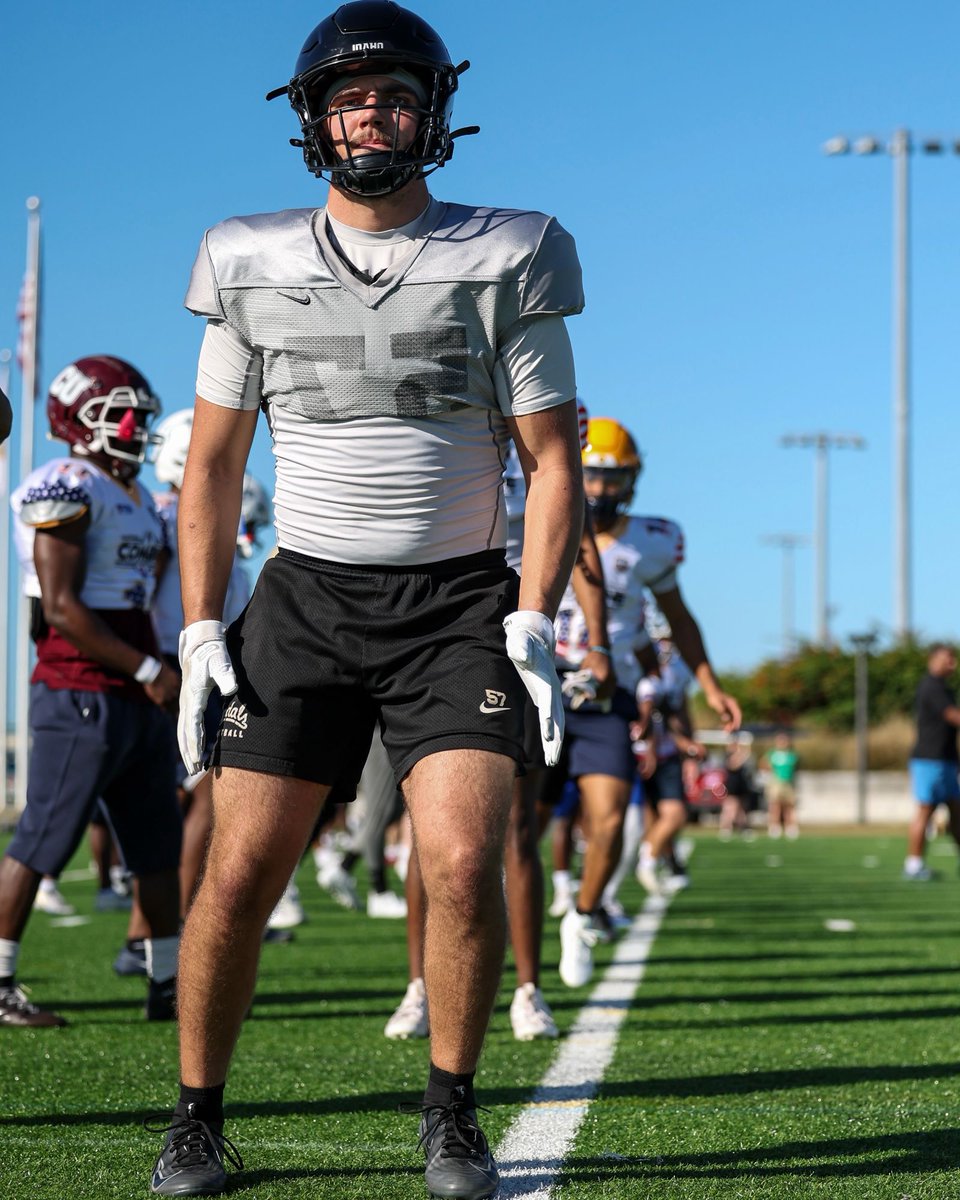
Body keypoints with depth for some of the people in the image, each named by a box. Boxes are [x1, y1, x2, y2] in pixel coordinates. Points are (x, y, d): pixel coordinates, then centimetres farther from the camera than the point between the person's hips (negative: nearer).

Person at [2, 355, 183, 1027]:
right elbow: (61, 607, -18)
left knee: (159, 848, 11)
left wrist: (155, 678, 16)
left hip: (139, 702, 10)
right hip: (83, 696, -9)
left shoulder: (135, 497, 16)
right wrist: (148, 671, -18)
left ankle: (169, 987, 17)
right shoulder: (67, 491, -12)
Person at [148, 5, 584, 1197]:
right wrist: (201, 634, 2)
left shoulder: (500, 264, -1)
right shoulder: (254, 268, 4)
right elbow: (212, 463, 9)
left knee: (464, 861, -15)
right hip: (304, 598, 2)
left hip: (457, 605, -1)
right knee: (238, 876, -3)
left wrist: (533, 622, -11)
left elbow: (552, 462, 0)